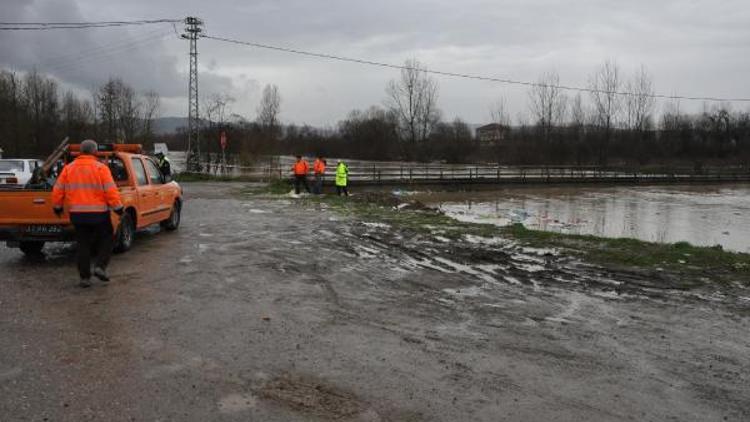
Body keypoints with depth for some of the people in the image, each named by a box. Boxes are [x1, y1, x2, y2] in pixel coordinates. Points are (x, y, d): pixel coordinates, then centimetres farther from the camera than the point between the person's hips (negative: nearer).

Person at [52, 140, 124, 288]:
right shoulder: (101, 168, -8)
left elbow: (58, 191, 7)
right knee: (106, 241, 13)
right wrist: (118, 208, -5)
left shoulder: (68, 169, 4)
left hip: (77, 214, 4)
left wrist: (57, 207, 20)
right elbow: (111, 191, -13)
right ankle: (100, 266, -5)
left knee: (83, 245, 11)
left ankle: (85, 278, 11)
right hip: (99, 213, -4)